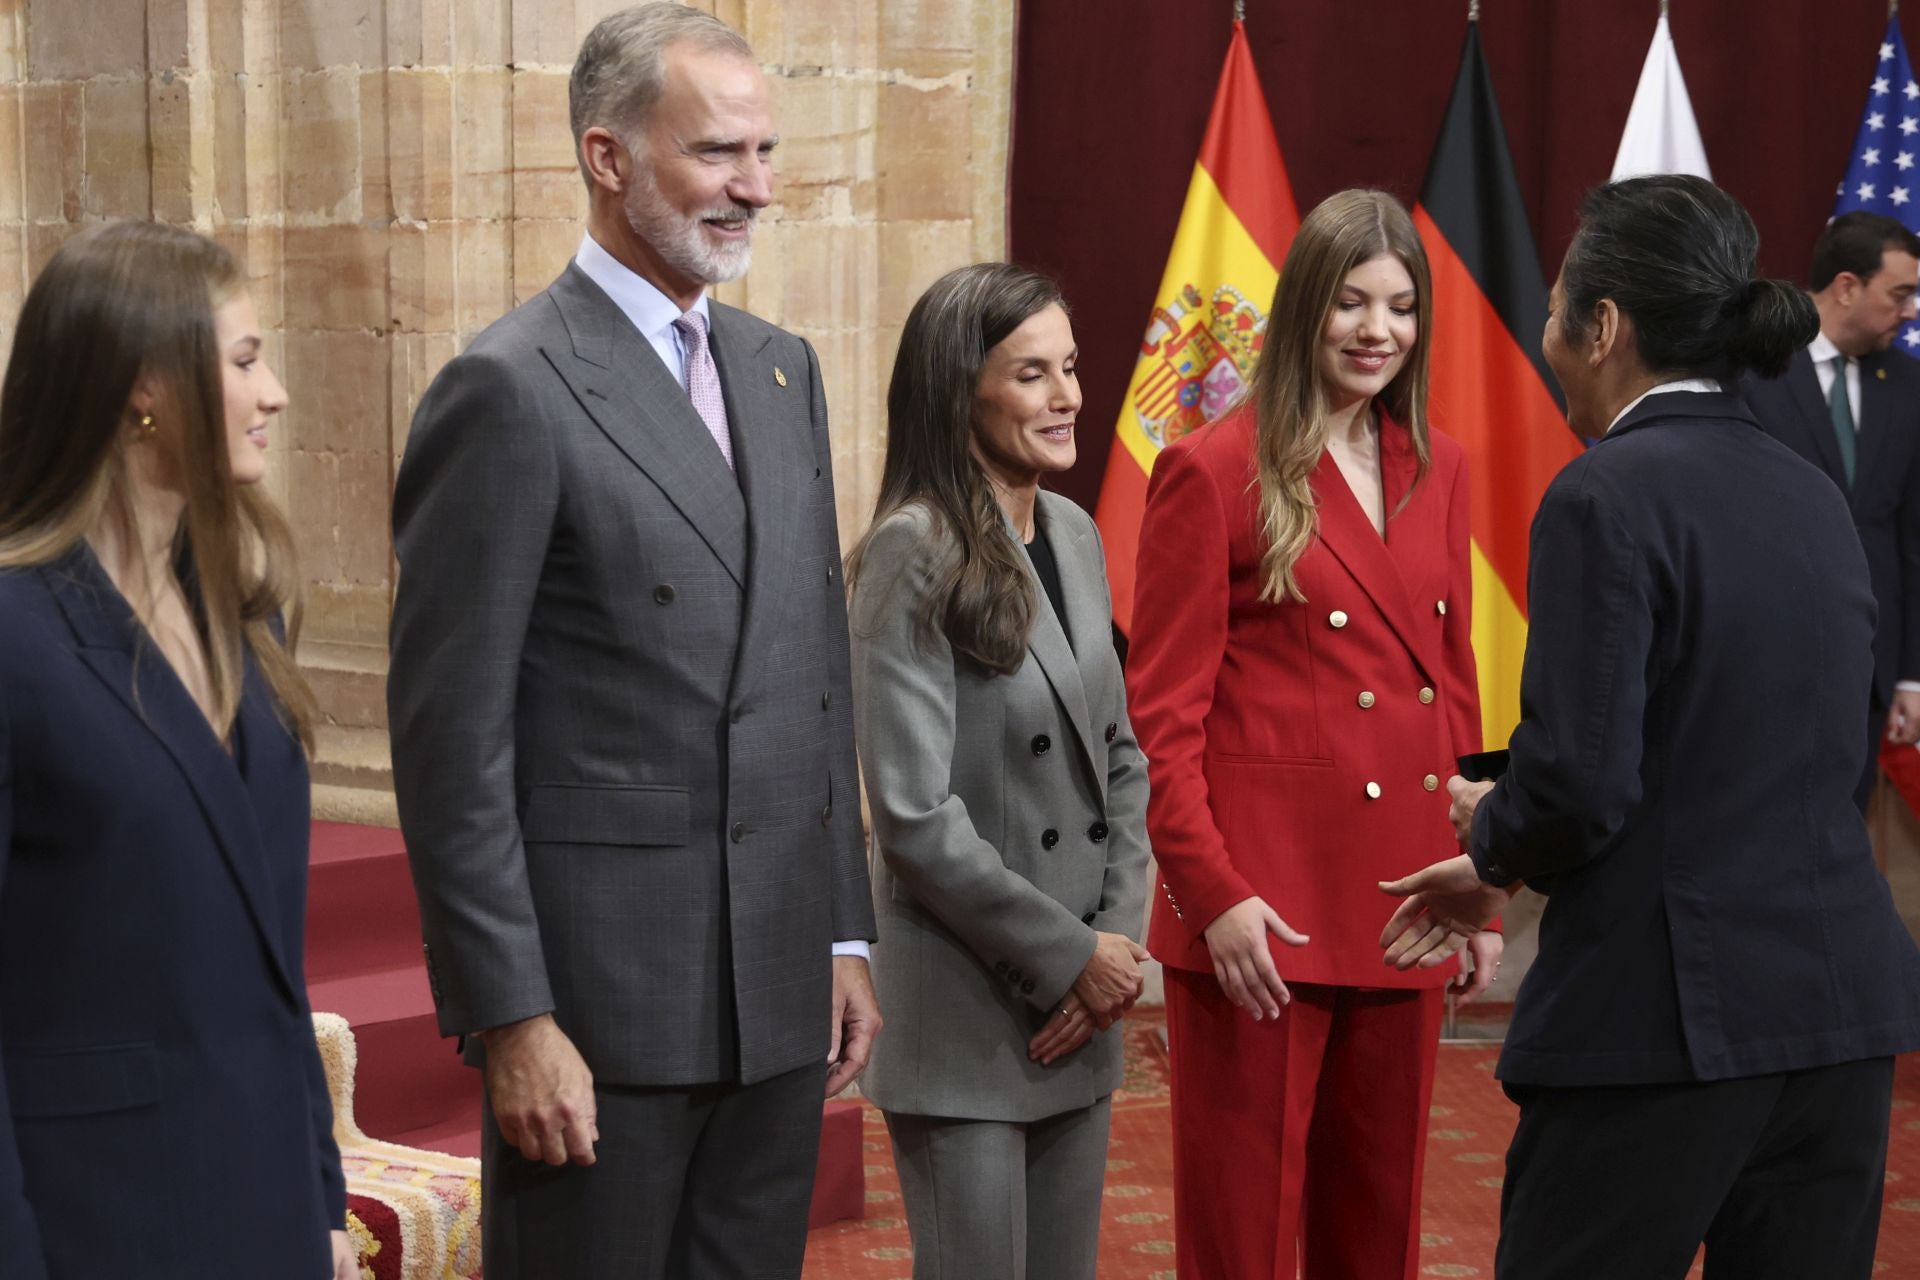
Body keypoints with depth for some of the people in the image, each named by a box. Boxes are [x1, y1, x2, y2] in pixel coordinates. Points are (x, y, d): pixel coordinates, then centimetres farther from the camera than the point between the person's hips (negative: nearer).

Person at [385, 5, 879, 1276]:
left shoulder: (782, 370, 12)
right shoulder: (509, 390, -11)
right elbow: (453, 737, -13)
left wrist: (845, 934, 13)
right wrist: (510, 1017, -15)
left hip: (779, 986, 7)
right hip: (600, 993, -6)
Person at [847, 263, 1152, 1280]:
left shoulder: (1076, 537, 10)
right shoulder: (915, 557, -13)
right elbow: (913, 814, -17)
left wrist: (1122, 935, 0)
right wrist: (1070, 955, -12)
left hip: (1078, 1011, 7)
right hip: (964, 1012, -7)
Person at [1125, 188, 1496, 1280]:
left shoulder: (1438, 471, 12)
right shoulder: (1213, 473, -6)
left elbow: (1455, 689, 16)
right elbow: (1162, 716, -7)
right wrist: (1215, 894, -16)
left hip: (1403, 904, 6)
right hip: (1264, 915, -5)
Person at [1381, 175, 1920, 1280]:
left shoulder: (1607, 497, -11)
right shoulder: (1815, 496, 12)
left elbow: (1579, 782, -18)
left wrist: (1494, 838, 6)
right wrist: (1507, 862, 20)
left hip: (1671, 1010, -7)